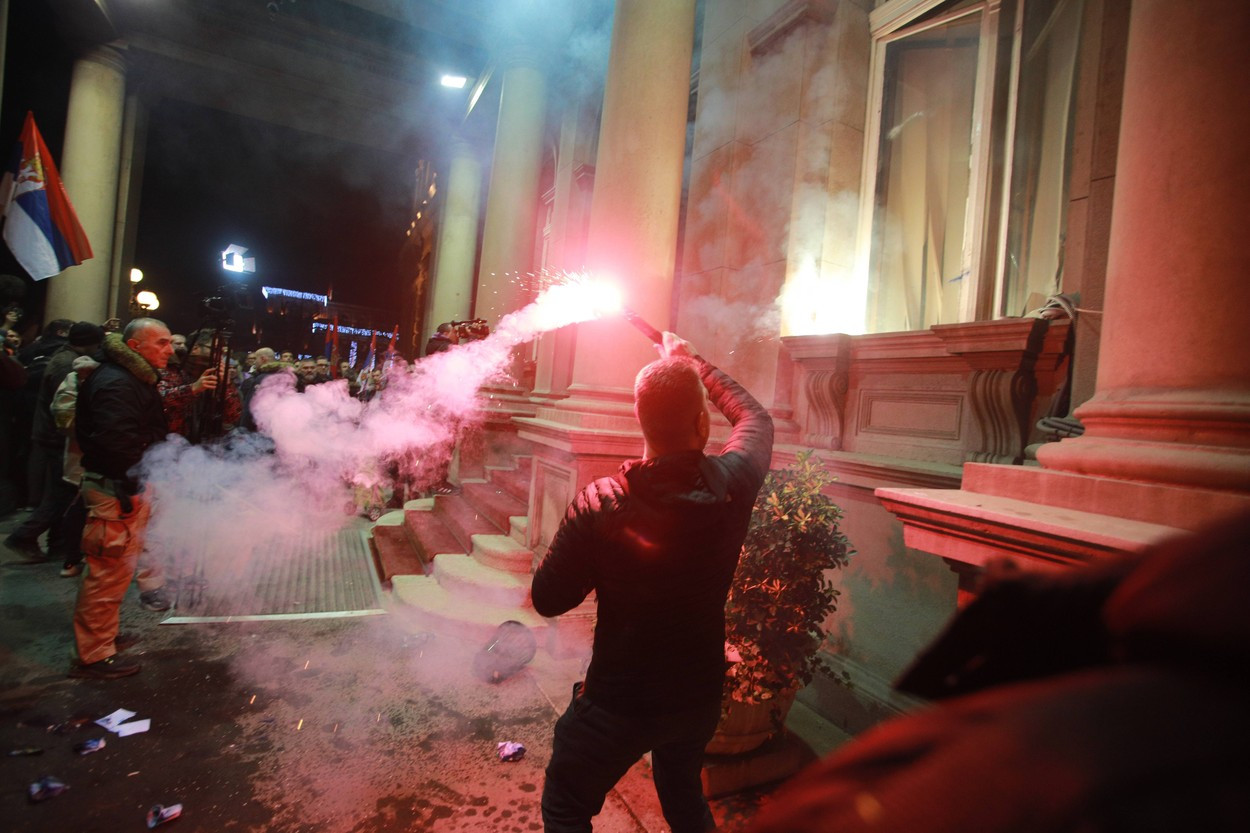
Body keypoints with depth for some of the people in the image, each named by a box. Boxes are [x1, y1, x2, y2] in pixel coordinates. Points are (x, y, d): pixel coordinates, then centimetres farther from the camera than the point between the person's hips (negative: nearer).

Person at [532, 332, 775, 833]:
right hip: (700, 697, 4)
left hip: (618, 702, -3)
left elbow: (548, 600, -13)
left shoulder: (599, 505, -26)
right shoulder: (733, 482, -18)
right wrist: (691, 360, 14)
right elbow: (755, 417, 5)